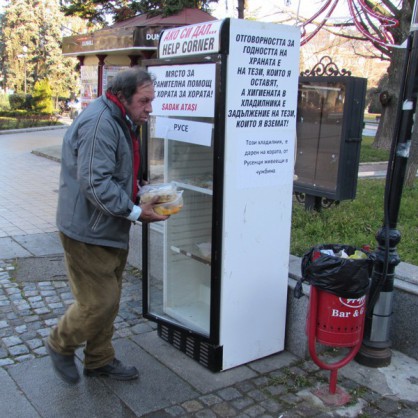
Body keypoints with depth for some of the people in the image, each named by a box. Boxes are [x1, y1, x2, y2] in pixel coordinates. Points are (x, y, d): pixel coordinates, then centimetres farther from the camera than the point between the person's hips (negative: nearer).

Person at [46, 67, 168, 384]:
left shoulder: (121, 123, 13)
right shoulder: (99, 124, -22)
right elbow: (95, 183, -29)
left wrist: (143, 196, 8)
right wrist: (135, 212, -24)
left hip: (111, 231, 10)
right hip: (88, 231, -10)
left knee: (109, 301, 17)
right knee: (98, 302, -2)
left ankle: (100, 360, 34)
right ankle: (60, 345, 25)